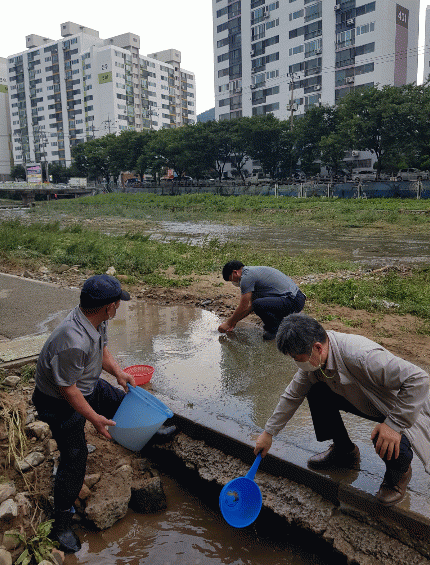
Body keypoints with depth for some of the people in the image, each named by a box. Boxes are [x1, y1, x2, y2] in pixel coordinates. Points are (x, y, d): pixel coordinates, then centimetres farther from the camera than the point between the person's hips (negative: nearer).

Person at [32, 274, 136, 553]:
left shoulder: (97, 320, -13)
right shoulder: (73, 343, -41)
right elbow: (67, 389, -29)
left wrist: (118, 372, -6)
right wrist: (94, 418, -21)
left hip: (89, 386, 8)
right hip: (59, 403, -8)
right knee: (74, 461, 0)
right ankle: (62, 525, 20)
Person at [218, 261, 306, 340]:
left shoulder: (247, 277, -11)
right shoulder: (254, 271, 19)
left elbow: (243, 308, -8)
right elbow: (251, 306, 26)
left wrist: (228, 323, 5)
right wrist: (234, 321, 26)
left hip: (293, 301, -10)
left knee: (258, 304, -26)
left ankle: (275, 329, -4)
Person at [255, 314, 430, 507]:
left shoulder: (361, 356, -40)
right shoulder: (313, 359, -13)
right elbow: (292, 396, 1)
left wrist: (394, 424, -36)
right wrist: (268, 433, 6)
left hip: (404, 412, -7)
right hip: (364, 402, 7)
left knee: (389, 447, -35)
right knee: (316, 393, -6)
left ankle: (399, 472, 6)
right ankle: (344, 452, 16)